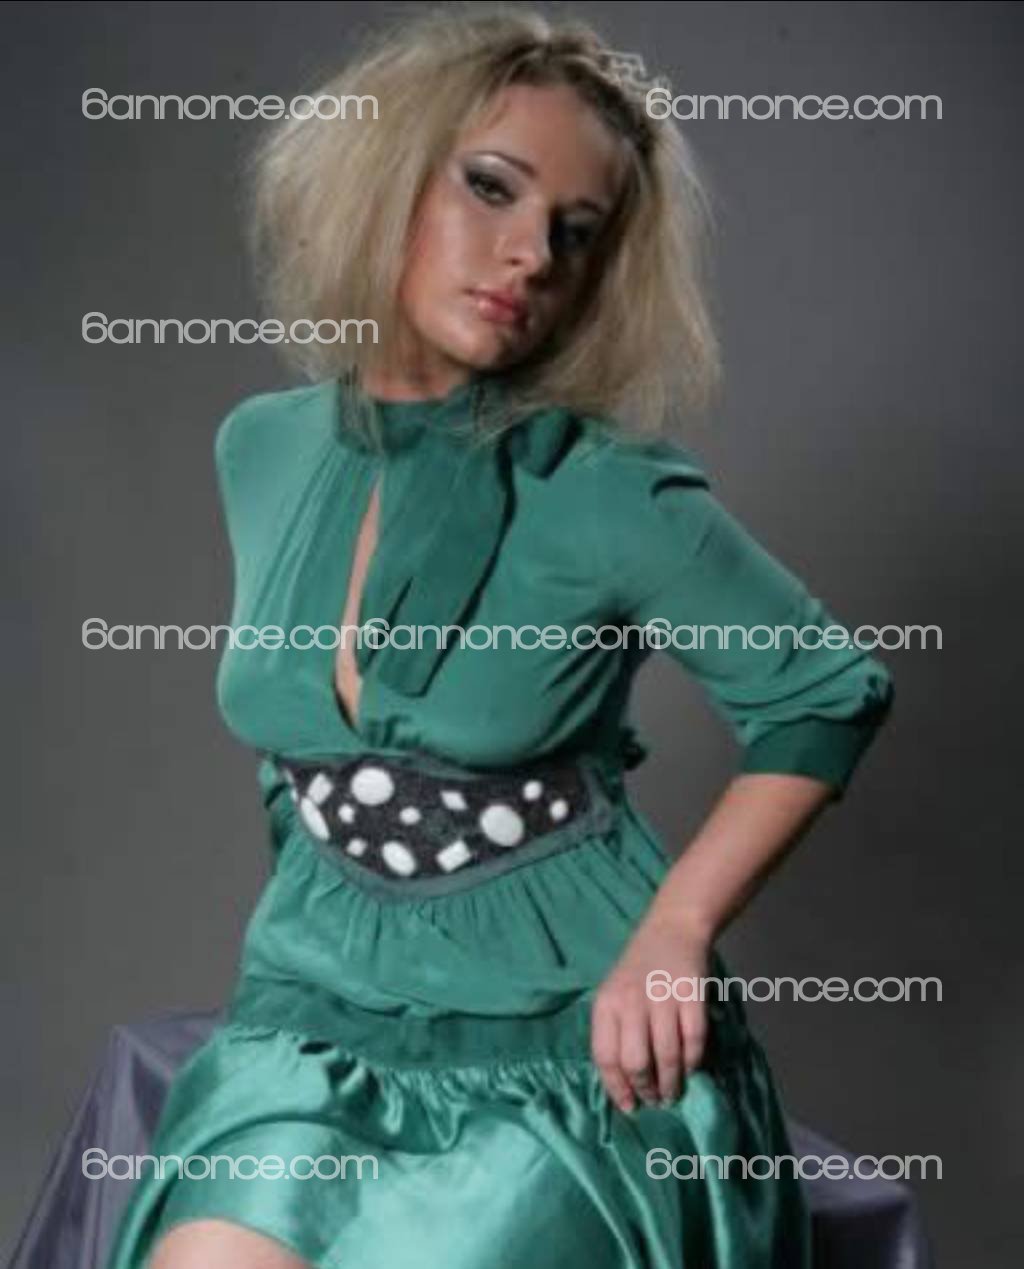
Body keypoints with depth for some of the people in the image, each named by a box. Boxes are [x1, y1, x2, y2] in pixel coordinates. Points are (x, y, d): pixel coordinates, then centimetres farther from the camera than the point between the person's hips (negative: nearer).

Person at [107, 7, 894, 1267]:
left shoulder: (613, 495, -13)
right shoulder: (262, 450, 2)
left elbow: (828, 695, -2)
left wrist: (675, 930, -11)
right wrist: (312, 927, 12)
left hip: (572, 1034, -3)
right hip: (322, 1006, 4)